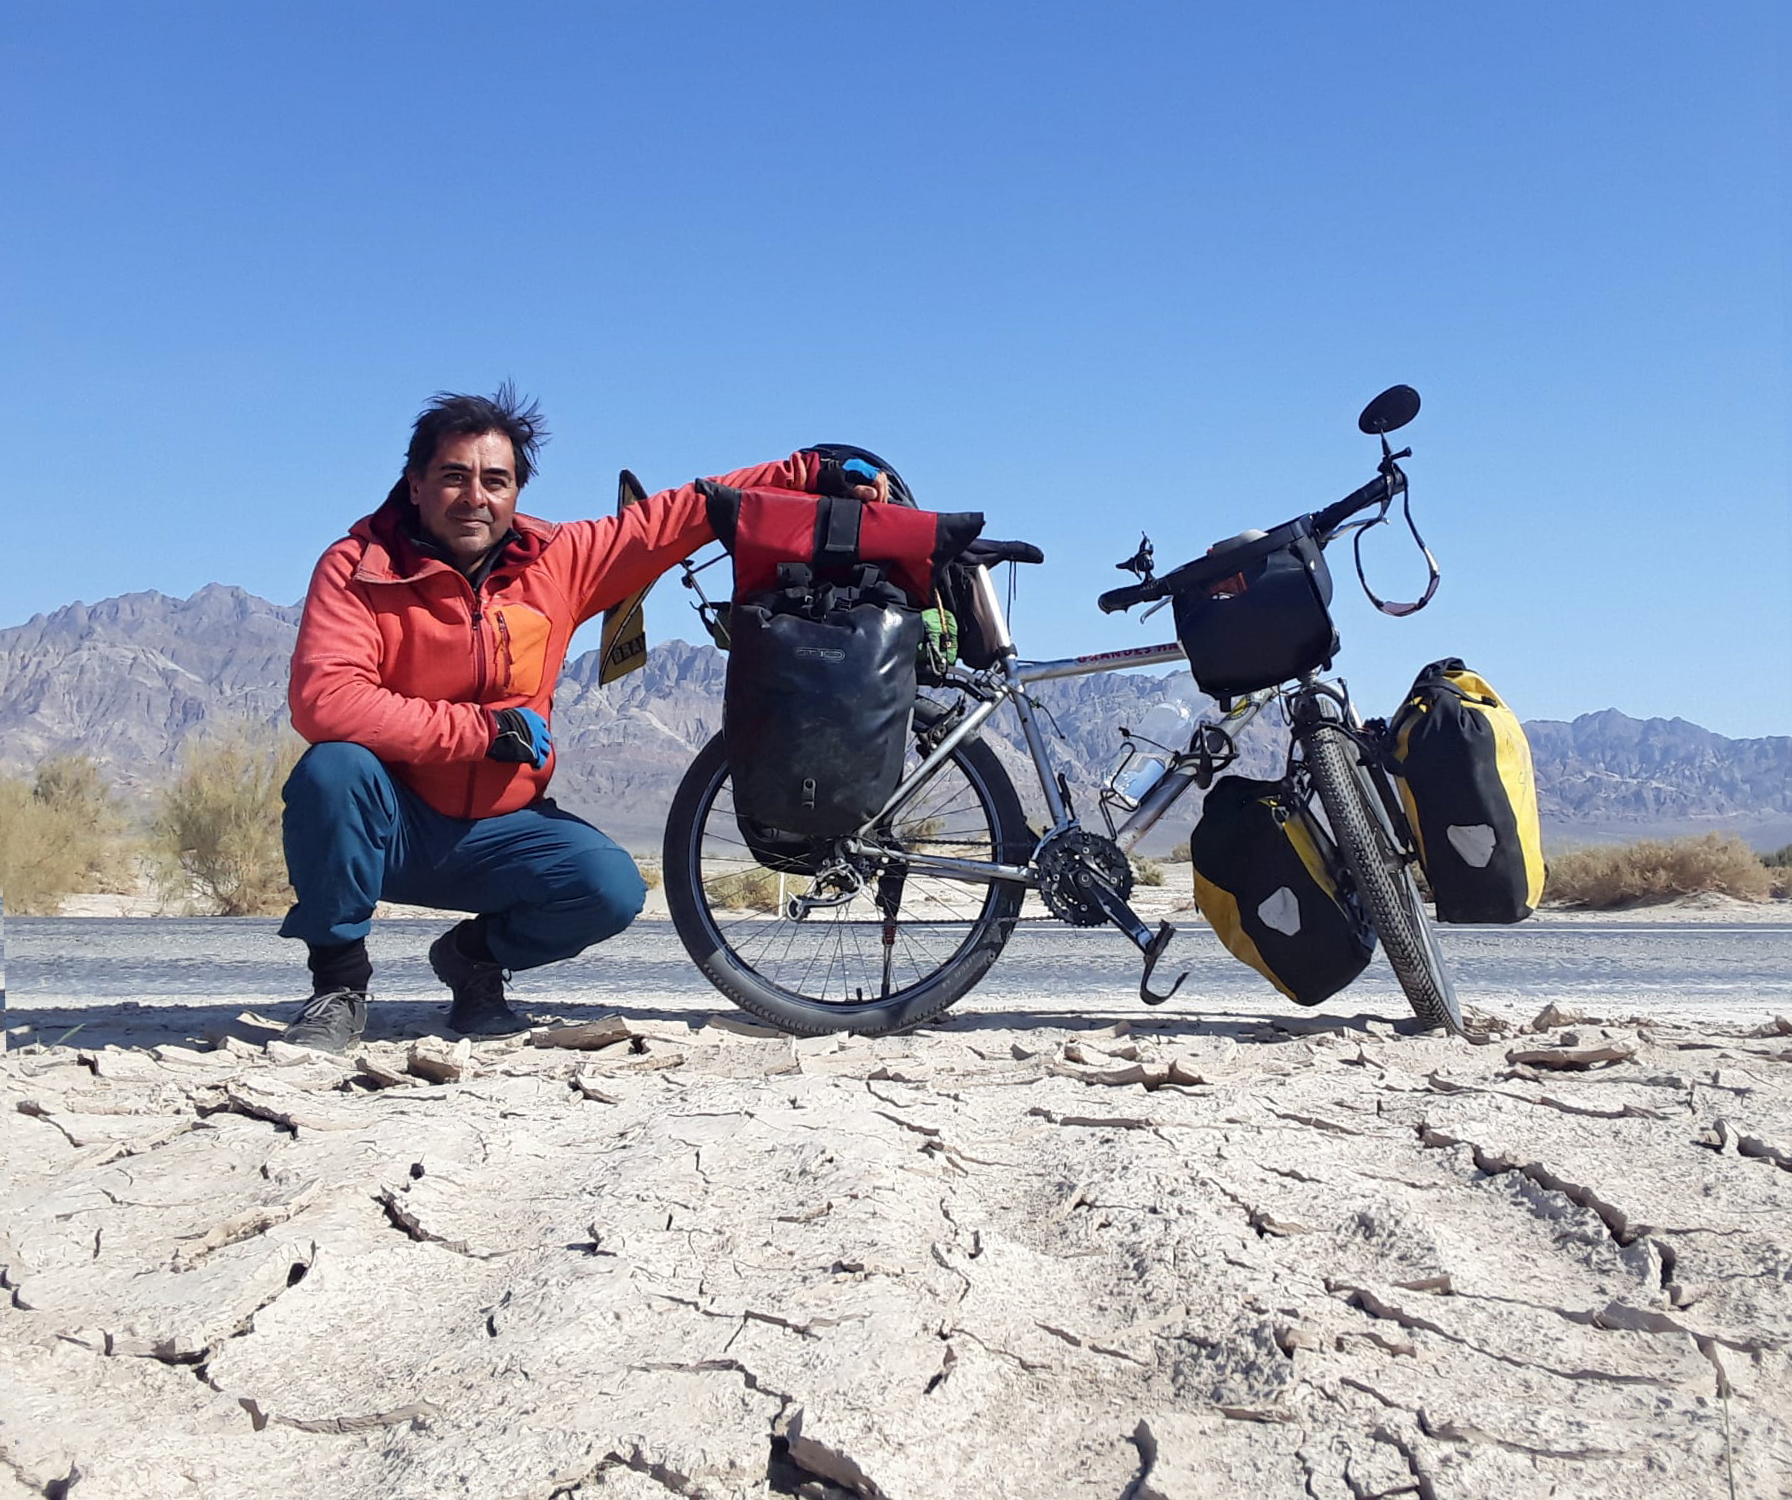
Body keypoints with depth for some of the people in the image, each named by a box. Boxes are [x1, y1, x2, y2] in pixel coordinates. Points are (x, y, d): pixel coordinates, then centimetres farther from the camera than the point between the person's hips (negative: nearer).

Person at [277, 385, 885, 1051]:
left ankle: (477, 954, 10)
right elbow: (323, 700, -26)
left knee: (612, 889, -23)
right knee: (334, 767, -34)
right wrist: (489, 730, -24)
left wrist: (810, 474, 3)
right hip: (388, 826, -2)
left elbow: (671, 517, 5)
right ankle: (339, 980, -11)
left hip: (498, 830, 3)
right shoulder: (358, 568, -12)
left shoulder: (556, 561, -1)